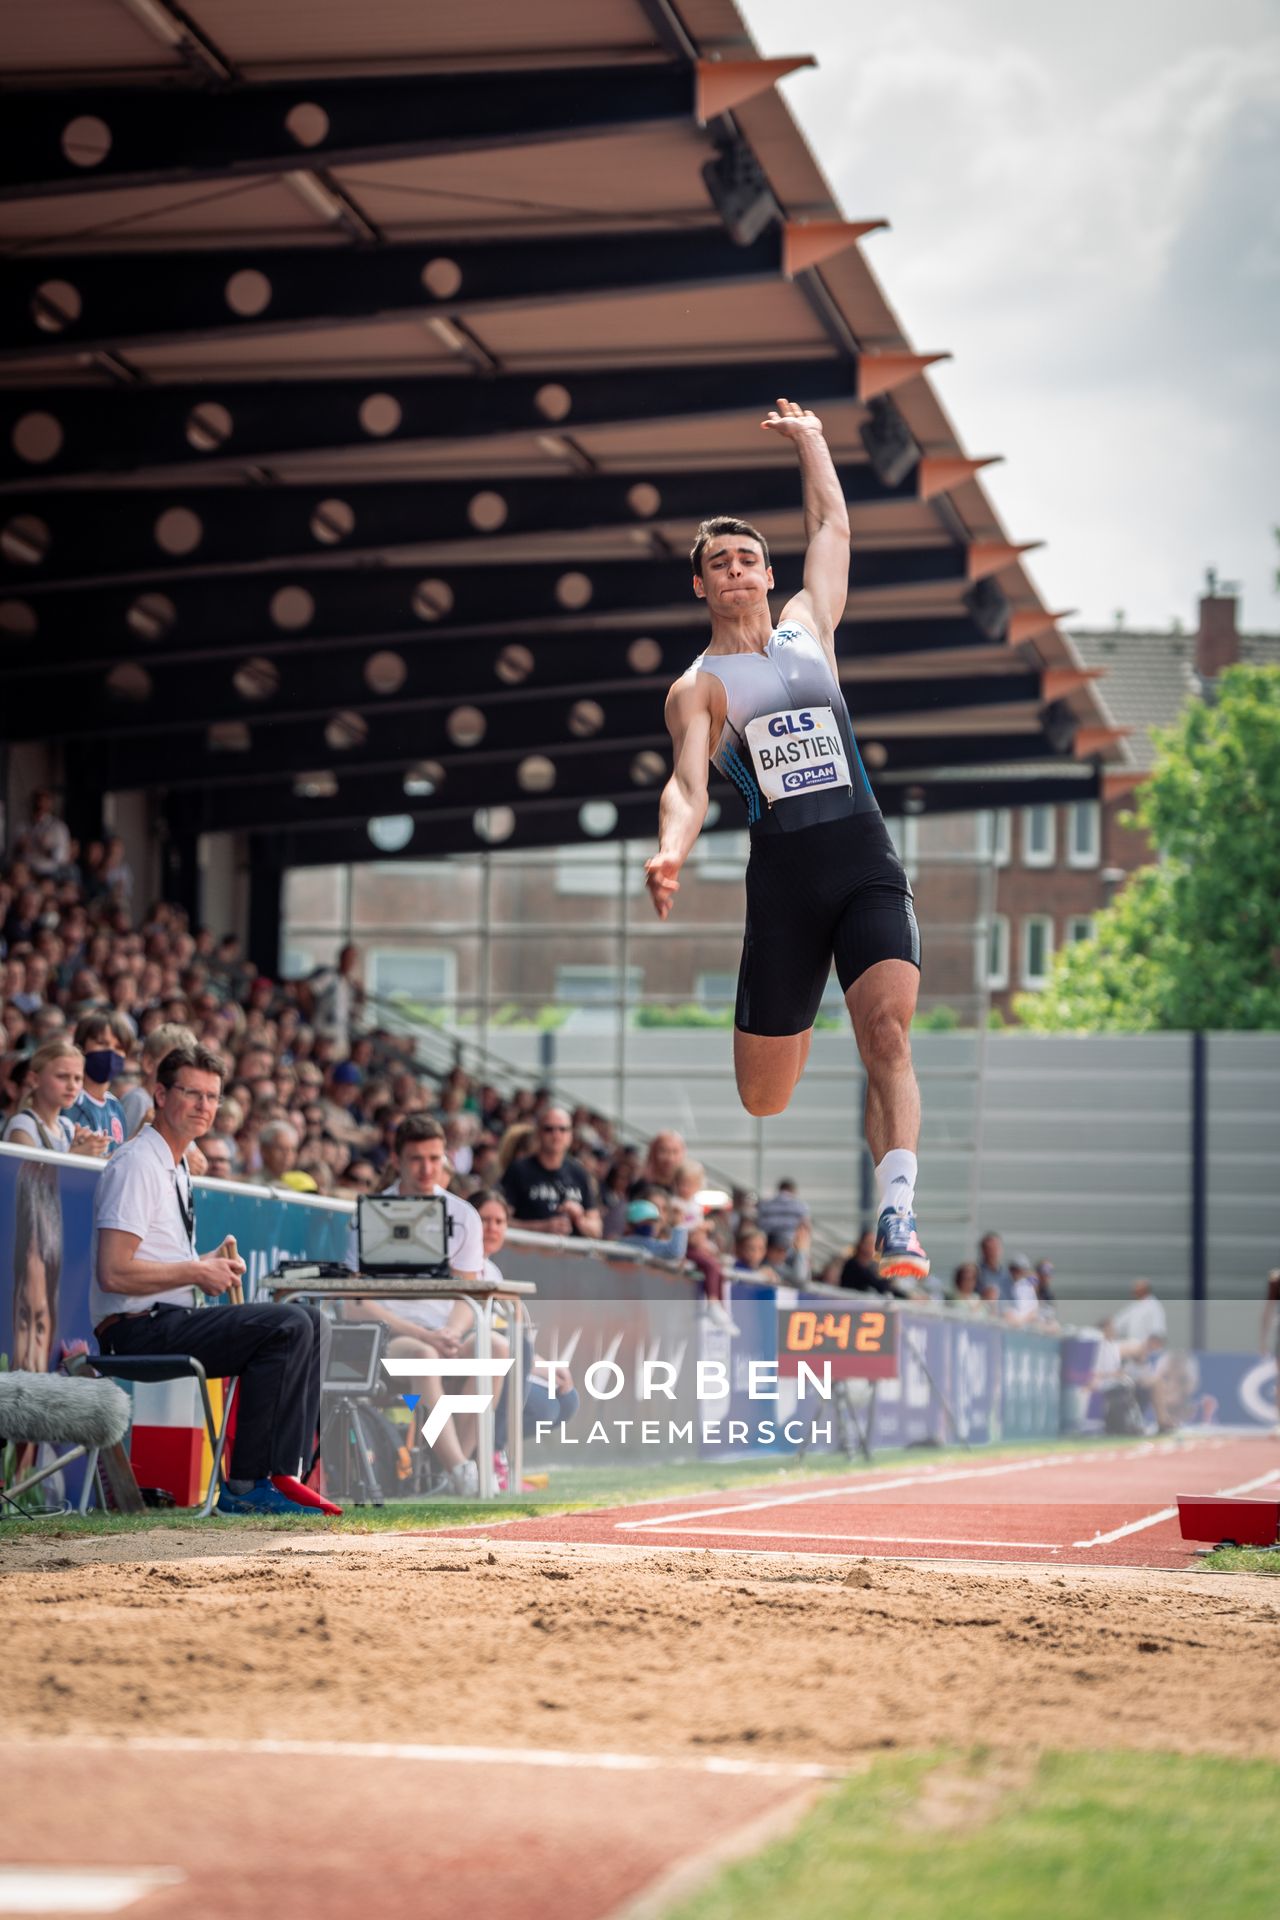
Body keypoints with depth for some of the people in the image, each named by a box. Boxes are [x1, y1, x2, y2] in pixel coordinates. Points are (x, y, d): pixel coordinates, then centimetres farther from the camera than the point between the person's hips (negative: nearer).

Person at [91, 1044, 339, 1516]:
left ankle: (282, 1472, -6)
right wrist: (198, 1272, -13)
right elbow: (114, 1274, -21)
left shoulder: (176, 1166, 20)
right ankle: (246, 1486, -19)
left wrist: (212, 1264, 8)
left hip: (169, 1320, 10)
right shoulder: (137, 1165, -13)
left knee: (313, 1322, 3)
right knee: (289, 1327, -22)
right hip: (138, 1330, -10)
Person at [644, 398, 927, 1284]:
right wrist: (671, 850, -31)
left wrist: (809, 439, 35)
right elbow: (688, 784, -11)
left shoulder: (809, 627, 18)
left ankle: (898, 1221, -30)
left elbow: (832, 527, 29)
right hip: (781, 876, -2)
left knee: (888, 1028, -23)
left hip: (866, 859, 2)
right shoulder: (698, 687, 5)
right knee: (762, 1101, -3)